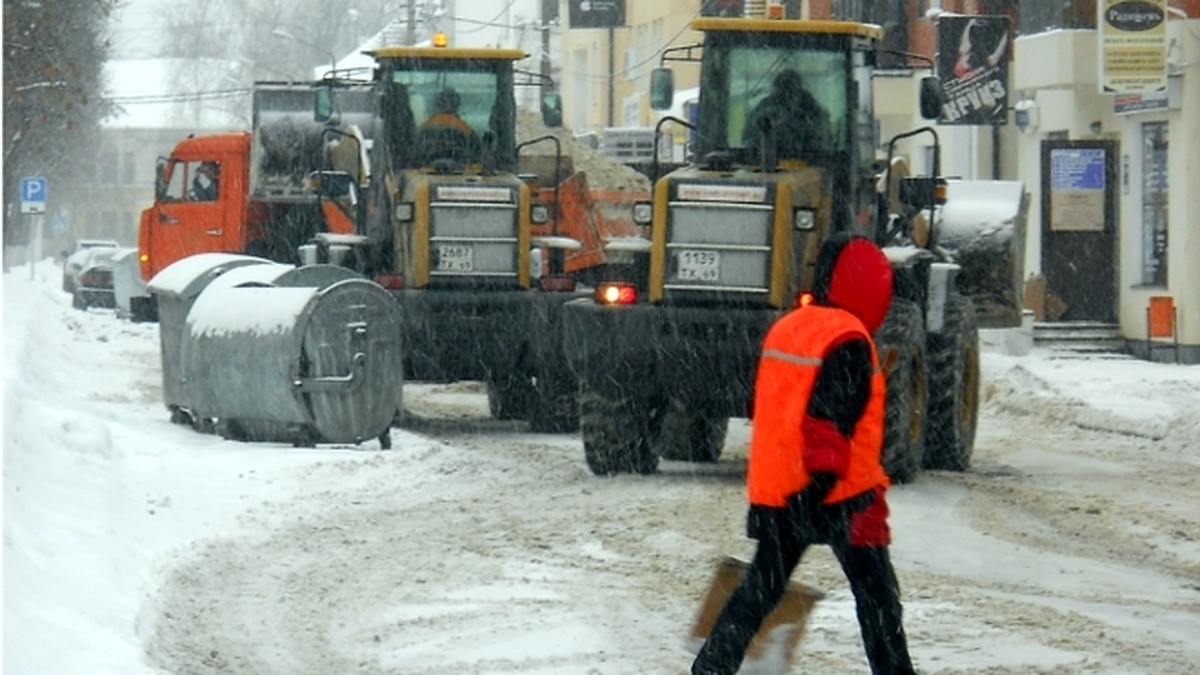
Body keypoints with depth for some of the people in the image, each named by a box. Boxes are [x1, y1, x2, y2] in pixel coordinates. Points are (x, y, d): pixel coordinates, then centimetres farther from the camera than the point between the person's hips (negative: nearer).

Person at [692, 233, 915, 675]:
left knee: (761, 589, 14)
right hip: (839, 496, -8)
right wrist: (821, 482, -24)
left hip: (776, 491, 8)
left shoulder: (786, 329, 12)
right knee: (876, 595, 0)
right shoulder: (848, 341, -14)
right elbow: (831, 422, -22)